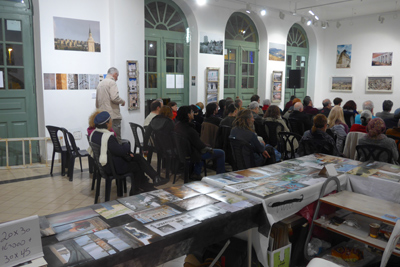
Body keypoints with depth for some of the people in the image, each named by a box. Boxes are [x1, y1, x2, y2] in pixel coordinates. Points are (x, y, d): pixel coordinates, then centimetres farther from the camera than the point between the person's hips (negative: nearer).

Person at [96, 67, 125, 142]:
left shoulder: (100, 84, 18)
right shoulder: (112, 82, -6)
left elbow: (97, 103, 22)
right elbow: (114, 98, -19)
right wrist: (122, 101, -1)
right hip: (113, 116, -8)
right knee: (116, 140, -7)